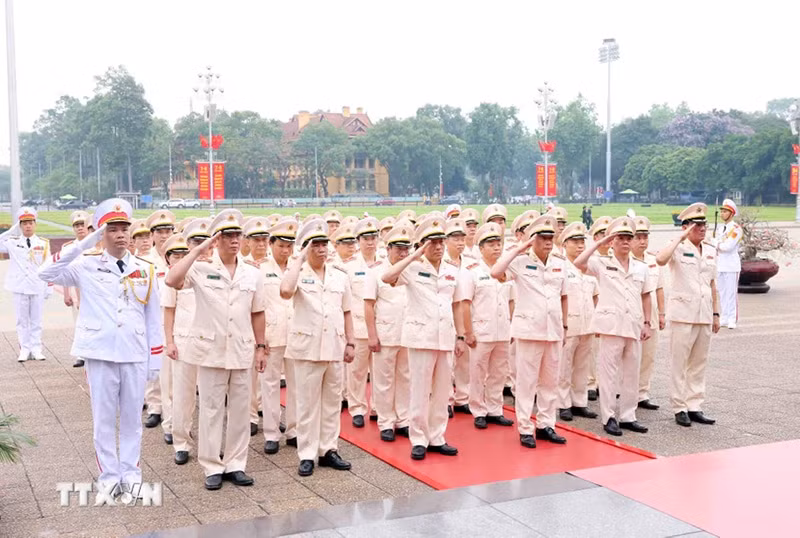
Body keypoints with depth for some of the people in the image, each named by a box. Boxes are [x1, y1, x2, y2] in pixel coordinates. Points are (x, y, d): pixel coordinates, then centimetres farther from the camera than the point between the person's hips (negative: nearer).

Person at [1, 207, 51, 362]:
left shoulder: (43, 244, 3)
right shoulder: (13, 242, 3)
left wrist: (49, 288, 4)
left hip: (38, 288, 0)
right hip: (19, 287, 0)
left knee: (36, 320, 5)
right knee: (22, 320, 6)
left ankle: (36, 349, 12)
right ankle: (25, 349, 11)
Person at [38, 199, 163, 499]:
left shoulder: (144, 270, 5)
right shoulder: (87, 266, -1)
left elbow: (153, 318, 8)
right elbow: (47, 274, -17)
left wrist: (155, 358, 5)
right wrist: (83, 244, -21)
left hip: (135, 355, 2)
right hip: (100, 354, -1)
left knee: (132, 417, 10)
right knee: (104, 418, 7)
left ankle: (130, 473, 22)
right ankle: (109, 475, 19)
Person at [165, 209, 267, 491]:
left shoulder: (253, 274, 7)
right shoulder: (201, 269, -4)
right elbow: (172, 280, -23)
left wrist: (261, 347, 10)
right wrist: (197, 250, -19)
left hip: (242, 351, 3)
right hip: (211, 350, -3)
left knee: (240, 410, 8)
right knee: (211, 409, 5)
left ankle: (235, 465, 20)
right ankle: (212, 467, 15)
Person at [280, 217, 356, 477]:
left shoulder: (340, 275, 9)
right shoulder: (298, 272, -3)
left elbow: (346, 312, 14)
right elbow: (285, 292, -27)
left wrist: (350, 343, 9)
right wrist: (300, 259, -19)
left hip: (334, 346, 4)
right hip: (307, 347, -4)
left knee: (332, 401, 11)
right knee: (308, 402, 3)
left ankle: (328, 450, 21)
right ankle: (307, 454, 11)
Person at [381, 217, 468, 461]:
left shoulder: (452, 271, 10)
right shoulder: (413, 268, -4)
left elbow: (456, 306, 16)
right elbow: (386, 277, -23)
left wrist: (460, 336, 11)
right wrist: (415, 255, -21)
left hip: (445, 338, 5)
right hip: (420, 337, -5)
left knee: (442, 391, 10)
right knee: (420, 391, 1)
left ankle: (436, 438, 21)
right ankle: (418, 440, 12)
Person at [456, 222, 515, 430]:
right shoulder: (471, 271, -6)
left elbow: (511, 301, 16)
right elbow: (465, 304, -8)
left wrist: (513, 327, 10)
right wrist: (468, 332, -12)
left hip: (503, 332, 5)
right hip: (481, 332, -5)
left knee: (498, 373, 11)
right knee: (478, 375, 4)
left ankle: (494, 411, 22)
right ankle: (479, 413, 16)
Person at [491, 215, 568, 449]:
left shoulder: (559, 264, 10)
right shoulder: (521, 262, -5)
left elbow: (563, 297, 17)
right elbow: (496, 272, -23)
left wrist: (564, 325, 15)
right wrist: (518, 249, -17)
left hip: (553, 331, 5)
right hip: (529, 330, -5)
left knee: (550, 381, 11)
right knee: (527, 381, 1)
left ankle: (546, 425, 21)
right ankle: (525, 429, 9)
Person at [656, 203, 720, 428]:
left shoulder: (710, 250, 12)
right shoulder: (679, 248, -6)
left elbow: (713, 284, 17)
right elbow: (660, 259, -29)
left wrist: (716, 314, 14)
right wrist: (681, 237, -22)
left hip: (704, 314, 6)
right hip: (683, 314, -6)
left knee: (699, 363, 10)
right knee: (679, 363, 1)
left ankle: (694, 406, 18)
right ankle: (679, 407, 9)